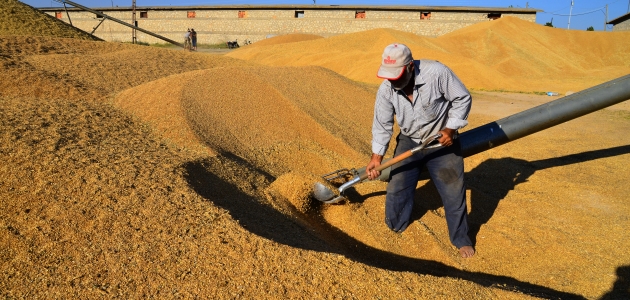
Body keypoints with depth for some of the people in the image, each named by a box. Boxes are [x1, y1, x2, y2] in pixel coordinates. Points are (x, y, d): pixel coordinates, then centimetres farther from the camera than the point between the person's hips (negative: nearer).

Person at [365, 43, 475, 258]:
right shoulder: (386, 90, -16)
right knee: (397, 189, 6)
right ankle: (395, 227, 32)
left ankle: (461, 239, 22)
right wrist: (376, 156, -13)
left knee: (453, 193, 2)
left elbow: (462, 99, -15)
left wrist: (451, 128, -23)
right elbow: (382, 124, -8)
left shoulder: (437, 73, -28)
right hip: (408, 142, 3)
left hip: (442, 144, -3)